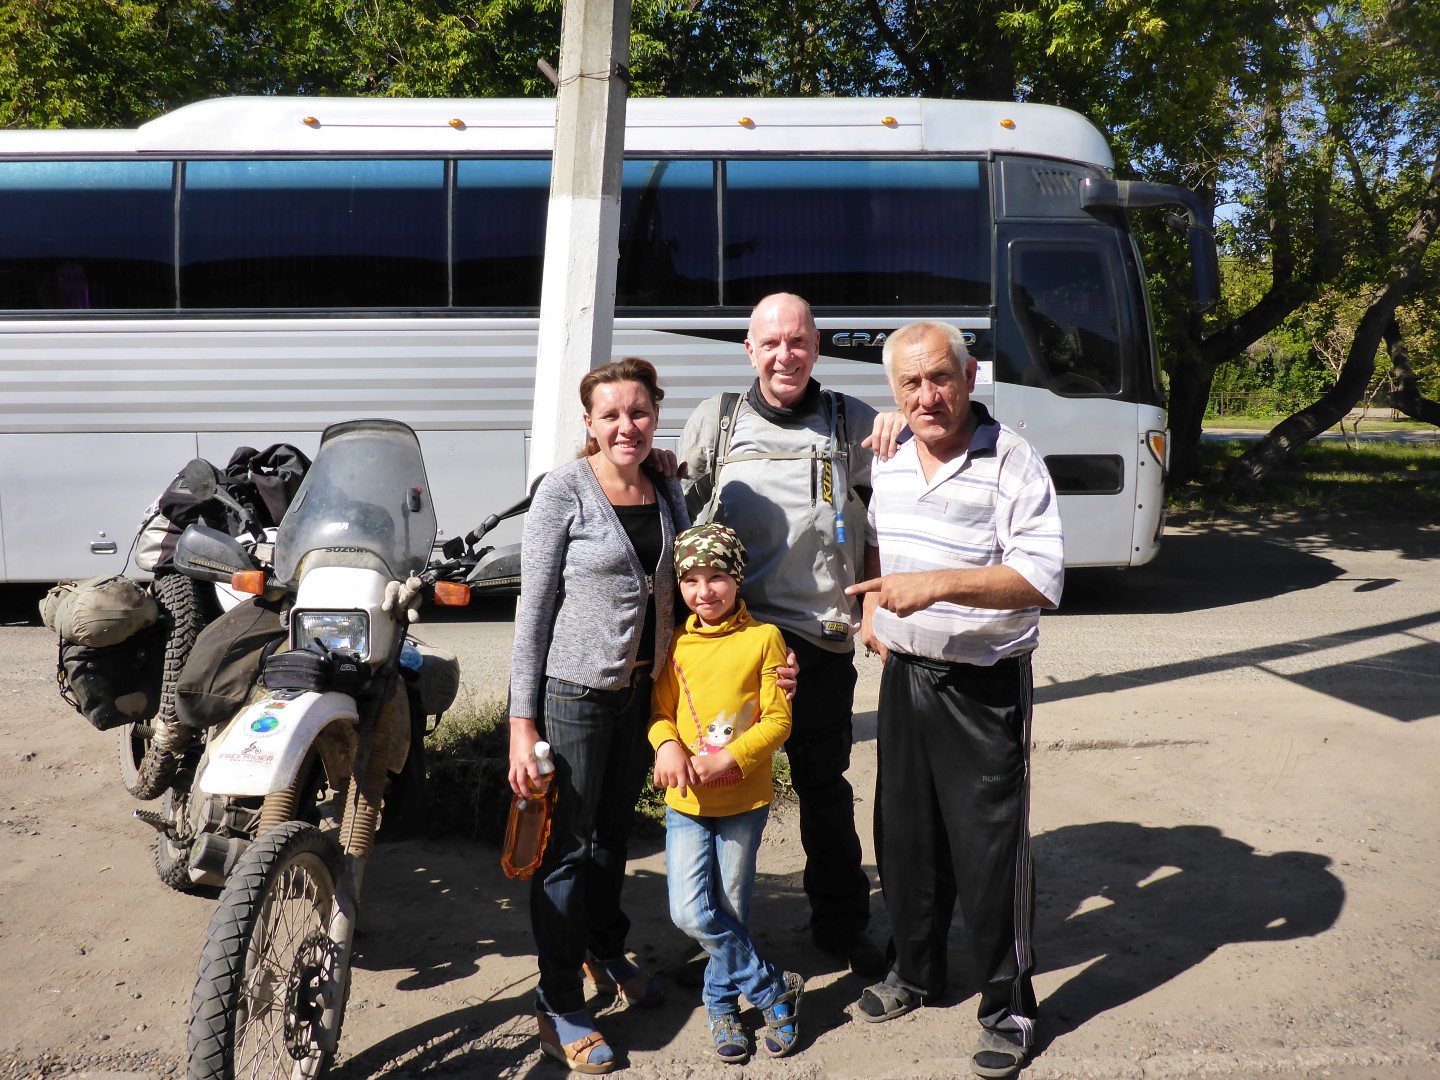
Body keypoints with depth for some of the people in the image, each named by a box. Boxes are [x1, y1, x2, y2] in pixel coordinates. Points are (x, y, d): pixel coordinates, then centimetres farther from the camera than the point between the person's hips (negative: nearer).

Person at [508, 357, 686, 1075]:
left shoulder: (668, 493, 5)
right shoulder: (565, 490, -12)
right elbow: (534, 606, -12)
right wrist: (522, 720, -15)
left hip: (644, 690, 6)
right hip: (574, 690, -6)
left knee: (616, 829, 22)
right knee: (568, 843, 4)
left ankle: (606, 949, 44)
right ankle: (559, 1004, 20)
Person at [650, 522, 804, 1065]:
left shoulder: (764, 638, -8)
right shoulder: (677, 644, 1)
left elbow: (778, 720, -8)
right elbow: (660, 708, 6)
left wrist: (726, 760, -19)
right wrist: (667, 745, -15)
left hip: (744, 800, -2)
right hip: (686, 801, 2)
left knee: (731, 911, 11)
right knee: (692, 913, -6)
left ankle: (723, 1004, 34)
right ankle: (775, 990, 12)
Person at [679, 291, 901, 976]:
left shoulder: (851, 422, 4)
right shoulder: (713, 421, 7)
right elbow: (680, 511, 16)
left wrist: (904, 434, -12)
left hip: (820, 637, 0)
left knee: (824, 784, 13)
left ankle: (841, 924, 33)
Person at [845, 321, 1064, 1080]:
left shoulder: (1012, 464, -15)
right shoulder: (890, 463, 6)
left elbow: (1043, 579, -23)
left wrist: (937, 583, -31)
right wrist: (872, 610, 11)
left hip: (984, 685, -6)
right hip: (904, 674, 7)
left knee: (989, 848, 2)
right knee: (905, 833, 17)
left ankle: (1009, 1009, 21)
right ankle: (914, 970, 38)